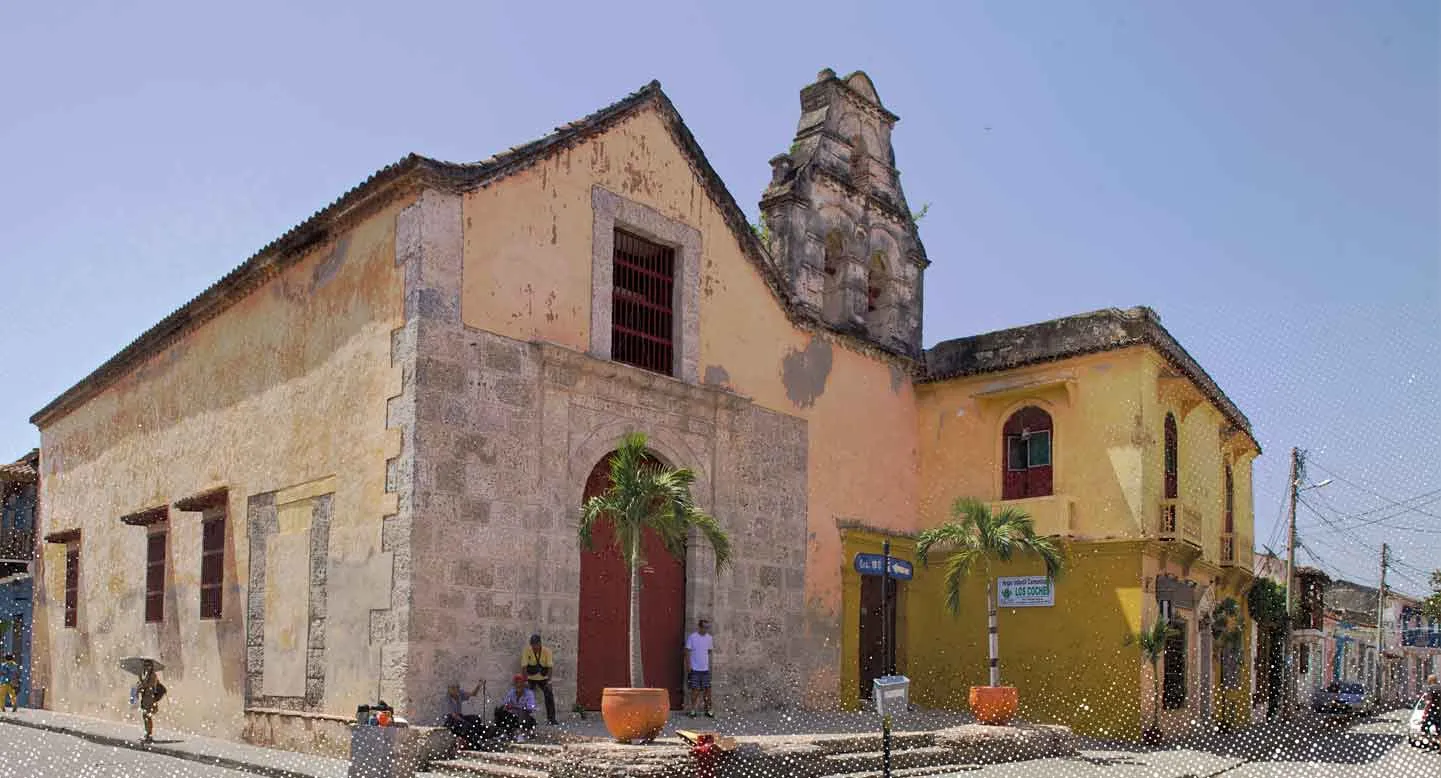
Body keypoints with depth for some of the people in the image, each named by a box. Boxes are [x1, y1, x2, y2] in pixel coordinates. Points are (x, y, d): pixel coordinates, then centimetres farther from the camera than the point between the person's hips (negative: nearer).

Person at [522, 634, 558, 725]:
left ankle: (551, 719, 0)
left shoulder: (547, 651, -16)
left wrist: (549, 681, -28)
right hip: (530, 678, 0)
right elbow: (524, 667, -19)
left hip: (543, 678, 0)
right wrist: (525, 681, -26)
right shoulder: (526, 651, -17)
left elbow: (550, 666, -19)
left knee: (549, 696, -7)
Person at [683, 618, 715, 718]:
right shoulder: (692, 637, -8)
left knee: (707, 689, 4)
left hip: (705, 669, 4)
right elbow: (687, 652, -6)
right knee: (695, 689, -1)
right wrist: (688, 665, -10)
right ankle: (692, 710, 9)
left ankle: (708, 710, 13)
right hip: (694, 669, -4)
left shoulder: (709, 638, 6)